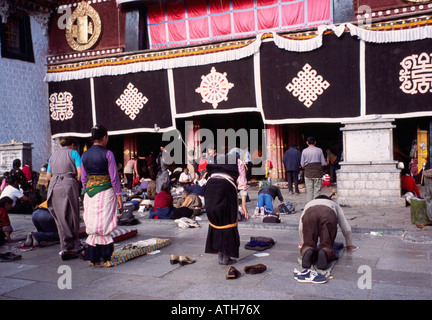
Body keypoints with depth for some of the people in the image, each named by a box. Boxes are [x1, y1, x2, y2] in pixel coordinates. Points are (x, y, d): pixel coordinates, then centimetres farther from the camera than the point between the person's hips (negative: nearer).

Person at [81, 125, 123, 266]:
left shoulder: (84, 155, 7)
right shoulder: (107, 154, -9)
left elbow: (84, 178, 11)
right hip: (105, 191, -4)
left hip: (89, 192, 5)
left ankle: (93, 257, 15)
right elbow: (114, 177, -9)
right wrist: (119, 196, -3)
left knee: (93, 225, 11)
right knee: (104, 225, 3)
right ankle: (103, 257, 6)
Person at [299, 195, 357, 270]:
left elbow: (301, 229, 38)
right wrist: (349, 245, 58)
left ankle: (307, 250, -24)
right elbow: (346, 229, 43)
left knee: (309, 244, 10)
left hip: (309, 214, 1)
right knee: (327, 246, 7)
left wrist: (303, 244, 53)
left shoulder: (309, 204, 47)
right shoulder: (334, 205, 46)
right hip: (328, 215, -1)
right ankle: (325, 252, -27)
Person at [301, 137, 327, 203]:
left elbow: (302, 164, 1)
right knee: (317, 190, 3)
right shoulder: (319, 150, -2)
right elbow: (323, 163, 0)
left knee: (309, 190, 4)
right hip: (318, 173, 0)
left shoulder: (304, 151, -1)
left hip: (308, 173, 1)